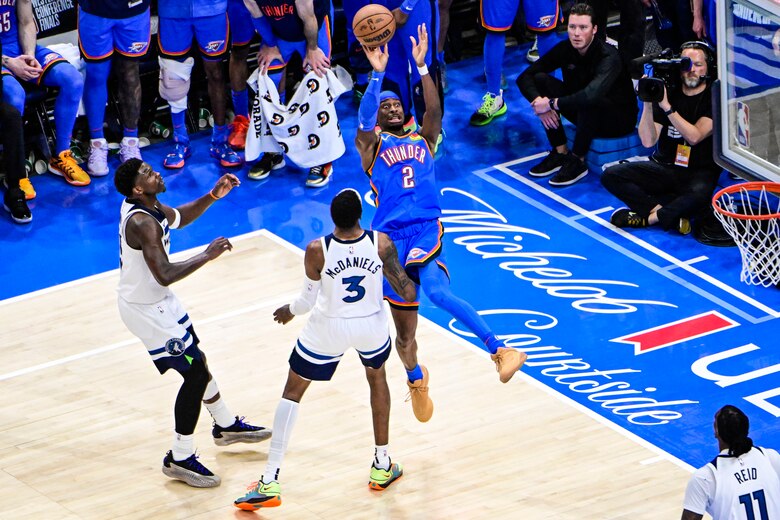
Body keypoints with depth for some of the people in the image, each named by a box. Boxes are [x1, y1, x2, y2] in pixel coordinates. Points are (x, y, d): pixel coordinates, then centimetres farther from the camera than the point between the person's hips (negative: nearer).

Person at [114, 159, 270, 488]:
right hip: (145, 309, -10)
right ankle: (179, 460, 5)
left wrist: (213, 196, 7)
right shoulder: (143, 223, -32)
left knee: (197, 360, 24)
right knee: (195, 373, -6)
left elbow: (178, 218, 19)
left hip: (158, 300, 10)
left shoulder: (141, 205, -1)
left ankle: (226, 426, 45)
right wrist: (207, 256, -32)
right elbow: (165, 275, -38)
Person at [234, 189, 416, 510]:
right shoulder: (381, 243, -20)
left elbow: (308, 300, -12)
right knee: (377, 377, 33)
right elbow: (407, 292, -13)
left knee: (292, 392, 14)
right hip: (372, 327, 2)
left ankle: (269, 483, 8)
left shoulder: (317, 251, -24)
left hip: (328, 329, -2)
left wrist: (289, 311, 10)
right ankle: (382, 466, 36)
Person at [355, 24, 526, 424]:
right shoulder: (371, 144, 10)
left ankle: (499, 350, -38)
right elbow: (364, 118, -12)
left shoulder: (423, 140, 16)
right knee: (405, 333, 9)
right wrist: (377, 74, -21)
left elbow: (434, 110, -2)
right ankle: (416, 379, 41)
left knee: (436, 290, -33)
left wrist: (421, 66, -12)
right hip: (392, 237, 0)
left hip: (427, 233, 0)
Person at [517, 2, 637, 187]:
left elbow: (592, 95, -47)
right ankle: (560, 153, -8)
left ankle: (577, 161, -18)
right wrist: (538, 101, -27)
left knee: (590, 102, -39)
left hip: (619, 119, -6)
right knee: (540, 80, -13)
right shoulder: (564, 49, -9)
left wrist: (552, 103, -37)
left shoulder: (609, 57, -28)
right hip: (581, 111, 6)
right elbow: (524, 77, -7)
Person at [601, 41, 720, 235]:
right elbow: (648, 141, -7)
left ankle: (648, 217, -20)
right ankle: (661, 210, -25)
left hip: (699, 172, -4)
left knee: (699, 196, -40)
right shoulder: (667, 93, 1)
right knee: (611, 176, -15)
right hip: (664, 167, 4)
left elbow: (694, 136, -22)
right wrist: (647, 105, -21)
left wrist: (666, 106, -27)